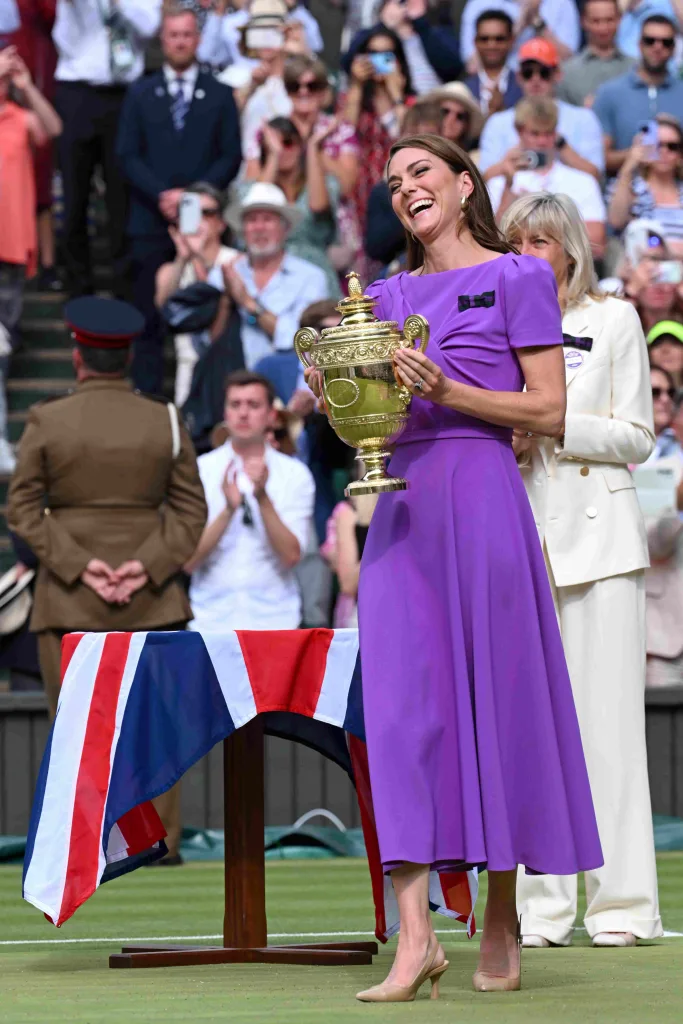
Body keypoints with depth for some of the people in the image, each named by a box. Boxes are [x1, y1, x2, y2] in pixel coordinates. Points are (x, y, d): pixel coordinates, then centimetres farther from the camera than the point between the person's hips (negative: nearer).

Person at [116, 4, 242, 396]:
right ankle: (147, 395, -1)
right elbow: (128, 155, 5)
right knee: (149, 316, -2)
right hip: (151, 220, 1)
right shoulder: (141, 95, 12)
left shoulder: (220, 95, 10)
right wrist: (162, 194, -11)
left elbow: (231, 156, 4)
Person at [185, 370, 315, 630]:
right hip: (212, 620, 0)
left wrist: (263, 498, -18)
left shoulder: (295, 474, 3)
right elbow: (188, 561, -5)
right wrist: (229, 509, -17)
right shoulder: (201, 470, 2)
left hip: (275, 618, 0)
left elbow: (291, 555, -7)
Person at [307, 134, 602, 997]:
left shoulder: (515, 278, 3)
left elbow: (549, 412, -3)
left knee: (493, 691, -3)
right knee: (401, 702, -6)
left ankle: (501, 927, 7)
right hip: (399, 502, 5)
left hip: (480, 495, -5)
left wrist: (447, 390, -13)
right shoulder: (388, 296, 20)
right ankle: (414, 934, -11)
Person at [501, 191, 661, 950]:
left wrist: (555, 424, -10)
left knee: (606, 716, -5)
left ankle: (621, 903, -3)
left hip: (597, 534, -2)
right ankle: (541, 908, 0)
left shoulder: (613, 321, 7)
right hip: (520, 537, 2)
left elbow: (637, 437, 2)